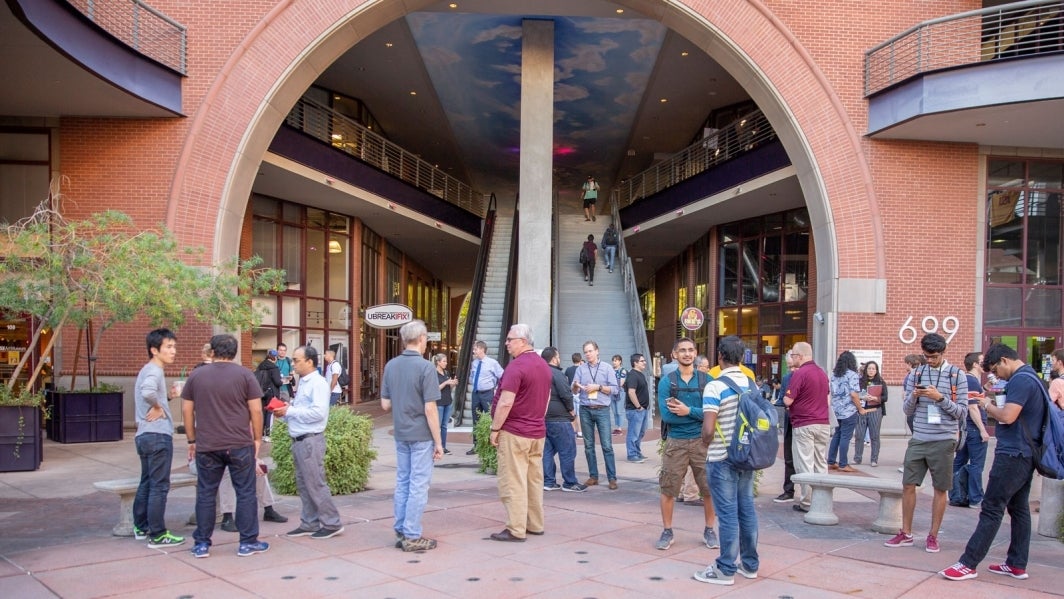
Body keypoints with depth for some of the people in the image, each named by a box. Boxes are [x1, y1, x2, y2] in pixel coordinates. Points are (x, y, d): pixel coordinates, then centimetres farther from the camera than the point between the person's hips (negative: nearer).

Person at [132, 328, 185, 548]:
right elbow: (147, 392, -36)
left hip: (145, 435, 10)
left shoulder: (148, 370, 17)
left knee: (146, 483, 19)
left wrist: (167, 396, 6)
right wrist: (158, 406, -19)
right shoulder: (154, 371, -14)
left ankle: (141, 526, 29)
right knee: (159, 486, -4)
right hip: (158, 435, -10)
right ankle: (157, 535, 0)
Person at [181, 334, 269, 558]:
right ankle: (248, 542, 9)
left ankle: (202, 544, 16)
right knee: (245, 493, 5)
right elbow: (256, 410, -4)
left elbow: (187, 410, 8)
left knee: (206, 494, 10)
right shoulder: (244, 375, -1)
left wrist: (192, 440, 16)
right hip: (240, 445, -2)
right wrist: (258, 438, 5)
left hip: (206, 446, 2)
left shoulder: (196, 375, 6)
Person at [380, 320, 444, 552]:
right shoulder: (425, 367, -16)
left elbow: (385, 404, 7)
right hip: (421, 435, -6)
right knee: (418, 485, 1)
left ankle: (401, 532, 20)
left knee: (402, 483, 14)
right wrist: (438, 442, -11)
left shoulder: (391, 365, 3)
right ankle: (412, 536, 6)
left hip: (400, 434, 6)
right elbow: (430, 409, -17)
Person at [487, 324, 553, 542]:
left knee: (513, 483, -3)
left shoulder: (516, 366, -18)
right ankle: (535, 524, 20)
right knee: (534, 480, 13)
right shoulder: (544, 366, 11)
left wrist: (495, 429, -13)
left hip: (514, 432, -9)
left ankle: (516, 530, -1)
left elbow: (505, 403, -22)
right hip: (537, 432, 9)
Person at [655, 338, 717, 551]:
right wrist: (699, 414, -13)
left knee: (709, 489, 7)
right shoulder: (667, 382, -2)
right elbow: (666, 416, -13)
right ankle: (667, 531, 21)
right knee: (667, 489, 5)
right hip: (676, 442, 0)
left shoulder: (707, 380, 0)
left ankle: (709, 530, 26)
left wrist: (688, 410, -18)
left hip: (702, 441, 1)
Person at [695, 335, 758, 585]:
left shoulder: (715, 386, -17)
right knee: (747, 509, 14)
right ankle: (750, 564, 24)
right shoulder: (752, 384, 5)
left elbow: (708, 429, -23)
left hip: (722, 459, -7)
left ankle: (726, 570, 7)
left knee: (728, 513, -1)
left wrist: (706, 442, -3)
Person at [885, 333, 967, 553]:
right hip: (918, 440, 3)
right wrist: (913, 396, -11)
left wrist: (940, 398, -18)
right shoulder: (917, 374, 8)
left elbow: (962, 412, -4)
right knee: (908, 485, 4)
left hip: (943, 441, -3)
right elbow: (907, 410, 10)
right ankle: (906, 533, 16)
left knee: (940, 489, 6)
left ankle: (933, 536, 18)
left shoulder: (957, 375, -1)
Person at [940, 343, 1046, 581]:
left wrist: (987, 405, -9)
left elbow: (1008, 416, -25)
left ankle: (968, 564, -6)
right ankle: (1017, 565, 20)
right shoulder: (1031, 377, 15)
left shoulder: (1021, 380, -18)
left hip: (1012, 455, -11)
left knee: (992, 510, -9)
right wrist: (994, 403, 8)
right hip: (1025, 455, 11)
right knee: (1019, 508, 14)